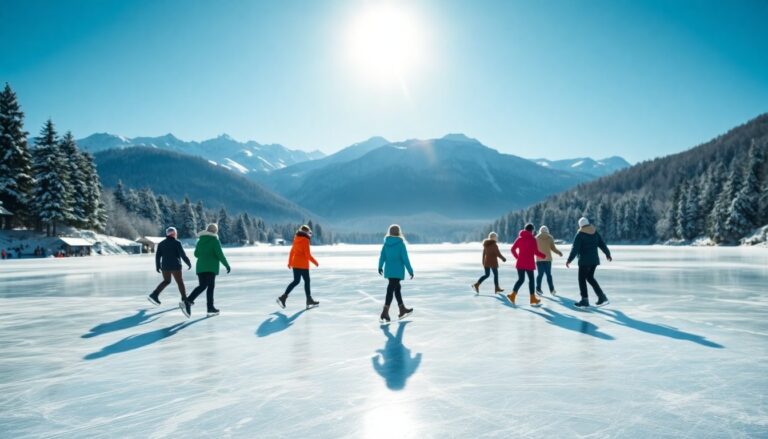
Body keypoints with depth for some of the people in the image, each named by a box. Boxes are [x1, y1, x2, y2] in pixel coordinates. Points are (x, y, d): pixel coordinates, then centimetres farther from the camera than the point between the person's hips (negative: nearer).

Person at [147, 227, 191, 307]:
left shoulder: (161, 243, 7)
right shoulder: (177, 243, -9)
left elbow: (157, 256, 6)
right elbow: (183, 255, -12)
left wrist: (157, 266, 15)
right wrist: (189, 263, -4)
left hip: (164, 266, 5)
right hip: (175, 266, -5)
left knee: (166, 281, 19)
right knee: (180, 282, 3)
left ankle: (154, 295, 6)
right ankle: (185, 300, 5)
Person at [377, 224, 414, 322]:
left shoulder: (386, 243, 1)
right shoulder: (400, 243, -13)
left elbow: (382, 256, 6)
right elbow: (405, 258, -13)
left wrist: (380, 267, 20)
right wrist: (410, 270, -6)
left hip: (388, 270, 6)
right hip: (398, 271, -6)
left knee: (397, 288, 19)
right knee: (391, 290, -6)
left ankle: (402, 309, 32)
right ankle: (384, 313, -11)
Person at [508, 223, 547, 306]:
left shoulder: (519, 238, 7)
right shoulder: (532, 239, -8)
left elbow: (513, 249, 5)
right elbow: (536, 252, -12)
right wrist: (544, 256, 5)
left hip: (520, 263, 5)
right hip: (529, 263, -5)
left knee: (520, 279, 10)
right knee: (531, 279, 6)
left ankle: (513, 295, -7)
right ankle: (533, 299, 10)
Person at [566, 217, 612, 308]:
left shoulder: (580, 234, -10)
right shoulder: (595, 233, 8)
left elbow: (575, 249, -16)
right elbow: (602, 244, 14)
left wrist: (569, 260, -16)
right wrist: (608, 254, 28)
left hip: (584, 261, -7)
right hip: (594, 259, 7)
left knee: (582, 279, 2)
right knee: (590, 278, 19)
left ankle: (585, 300, 2)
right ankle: (602, 297, 15)